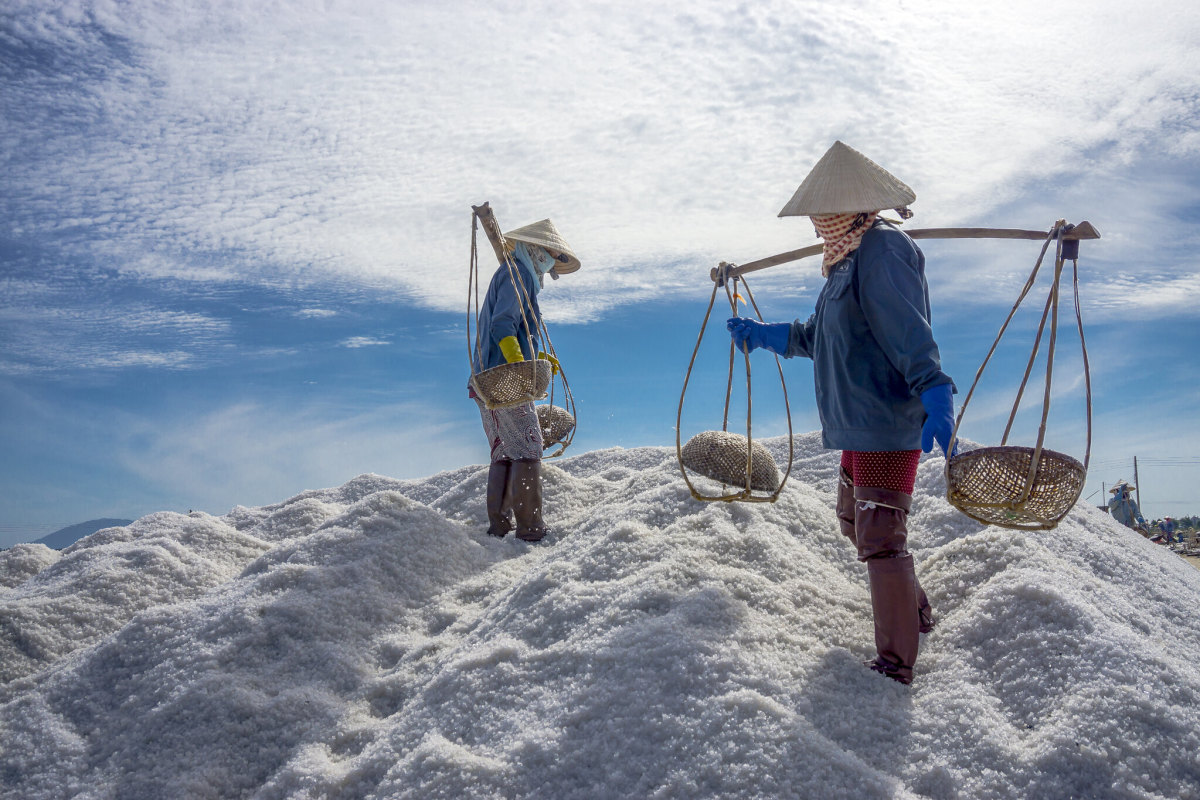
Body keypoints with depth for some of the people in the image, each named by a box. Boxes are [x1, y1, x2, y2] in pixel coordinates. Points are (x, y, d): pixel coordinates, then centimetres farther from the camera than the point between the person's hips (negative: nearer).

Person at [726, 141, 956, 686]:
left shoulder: (882, 252, -16)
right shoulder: (850, 258, 16)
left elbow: (911, 337, -27)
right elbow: (817, 335, 27)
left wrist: (935, 396, -38)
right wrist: (764, 336, 33)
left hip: (889, 425, -11)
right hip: (859, 425, 11)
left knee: (881, 539, -7)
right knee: (855, 521, 22)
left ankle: (895, 664, 4)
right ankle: (915, 613, 40)